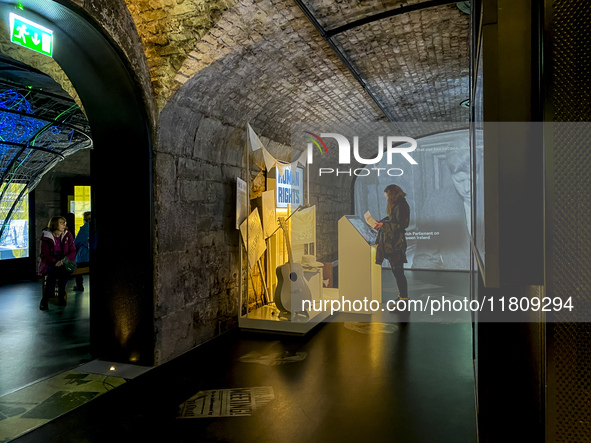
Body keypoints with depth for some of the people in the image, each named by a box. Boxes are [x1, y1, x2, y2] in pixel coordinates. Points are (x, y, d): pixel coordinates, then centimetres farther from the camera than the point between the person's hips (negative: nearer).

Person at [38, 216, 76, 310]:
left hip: (64, 262, 2)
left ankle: (61, 296, -18)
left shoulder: (68, 235, 4)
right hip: (49, 263, -2)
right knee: (53, 270, -32)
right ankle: (45, 300, -22)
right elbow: (44, 255, -7)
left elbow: (73, 252, 2)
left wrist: (65, 259, -18)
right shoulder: (46, 236, -2)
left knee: (63, 269, -31)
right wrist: (55, 262, -25)